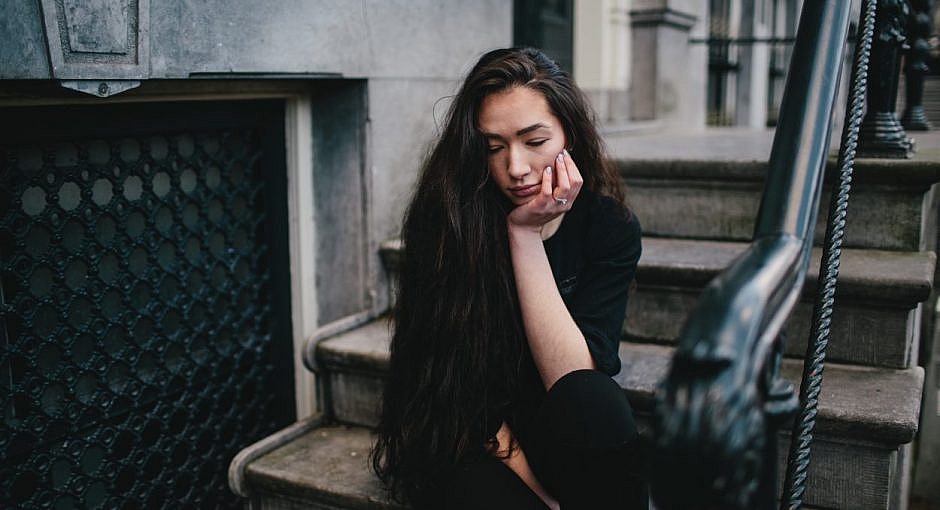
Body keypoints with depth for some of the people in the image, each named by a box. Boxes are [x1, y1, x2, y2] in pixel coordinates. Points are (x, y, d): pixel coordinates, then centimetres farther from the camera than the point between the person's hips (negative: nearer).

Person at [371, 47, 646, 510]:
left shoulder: (611, 226, -10)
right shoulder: (446, 217, -16)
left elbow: (574, 379, -20)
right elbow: (458, 393, -12)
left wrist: (526, 234, -24)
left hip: (561, 434, 3)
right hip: (461, 445, -2)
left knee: (595, 402, -32)